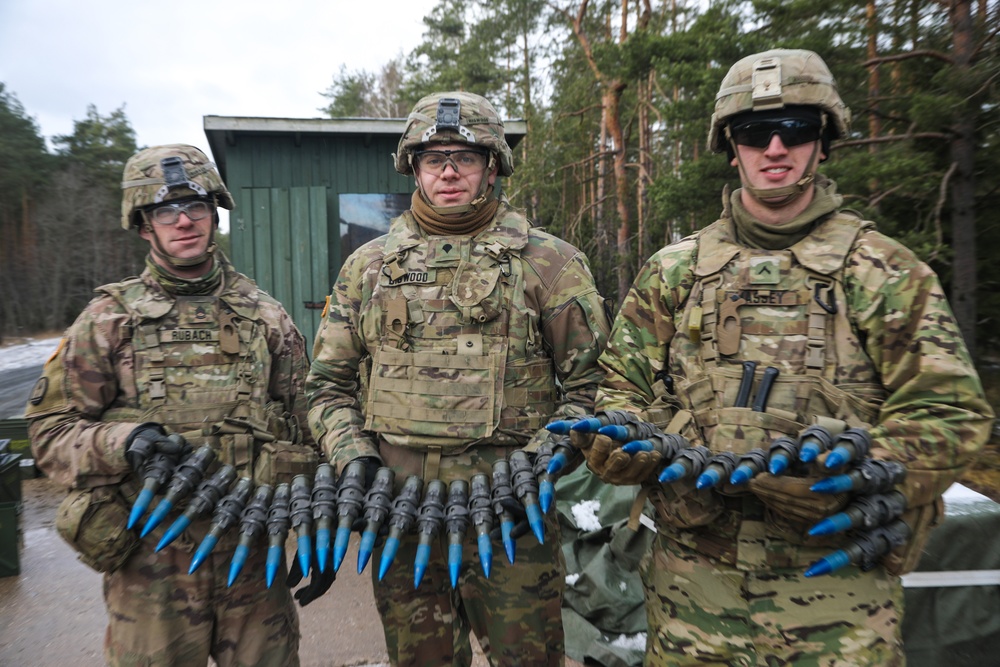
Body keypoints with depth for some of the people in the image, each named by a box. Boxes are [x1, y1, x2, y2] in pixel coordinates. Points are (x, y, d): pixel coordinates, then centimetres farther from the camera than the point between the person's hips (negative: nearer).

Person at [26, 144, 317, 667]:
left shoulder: (266, 317, 6)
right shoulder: (109, 318, 2)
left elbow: (302, 428, 8)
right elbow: (50, 429, 2)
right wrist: (123, 442, -19)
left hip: (253, 553, 2)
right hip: (151, 560, -1)